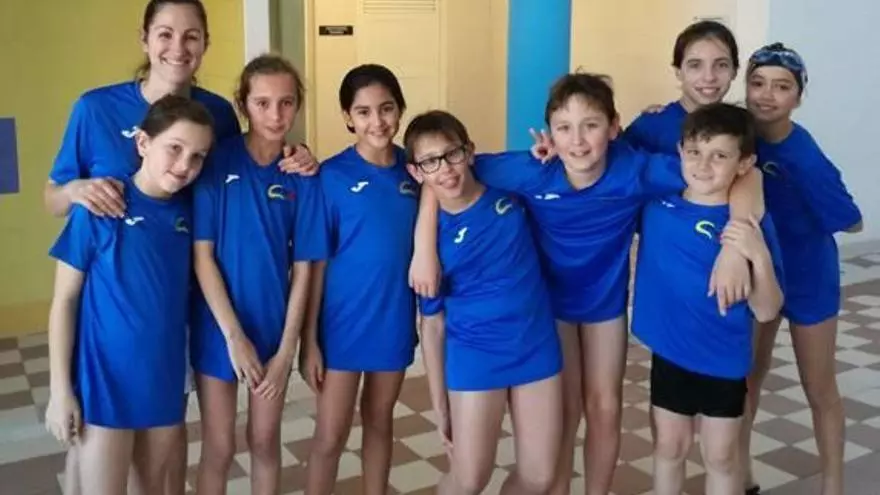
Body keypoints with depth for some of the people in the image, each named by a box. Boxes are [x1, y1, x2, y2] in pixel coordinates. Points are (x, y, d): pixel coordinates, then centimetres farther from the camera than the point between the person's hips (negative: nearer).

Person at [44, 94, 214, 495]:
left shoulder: (188, 213, 1)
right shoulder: (98, 210, -12)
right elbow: (64, 300, -8)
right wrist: (60, 389, -10)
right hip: (105, 379, -4)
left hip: (165, 378, 5)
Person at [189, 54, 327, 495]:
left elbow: (302, 269, -3)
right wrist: (234, 334, -16)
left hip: (273, 328, 2)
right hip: (218, 327, -2)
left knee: (265, 441, 16)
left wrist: (286, 349, -7)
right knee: (219, 447, 10)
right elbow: (201, 256, -12)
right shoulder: (216, 162, -11)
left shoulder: (301, 178, -4)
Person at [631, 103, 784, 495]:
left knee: (720, 457, 14)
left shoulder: (752, 223, -16)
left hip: (723, 360, -2)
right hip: (668, 353, 2)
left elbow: (766, 312, -15)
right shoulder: (655, 200, -8)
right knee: (669, 448, 19)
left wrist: (760, 256, -32)